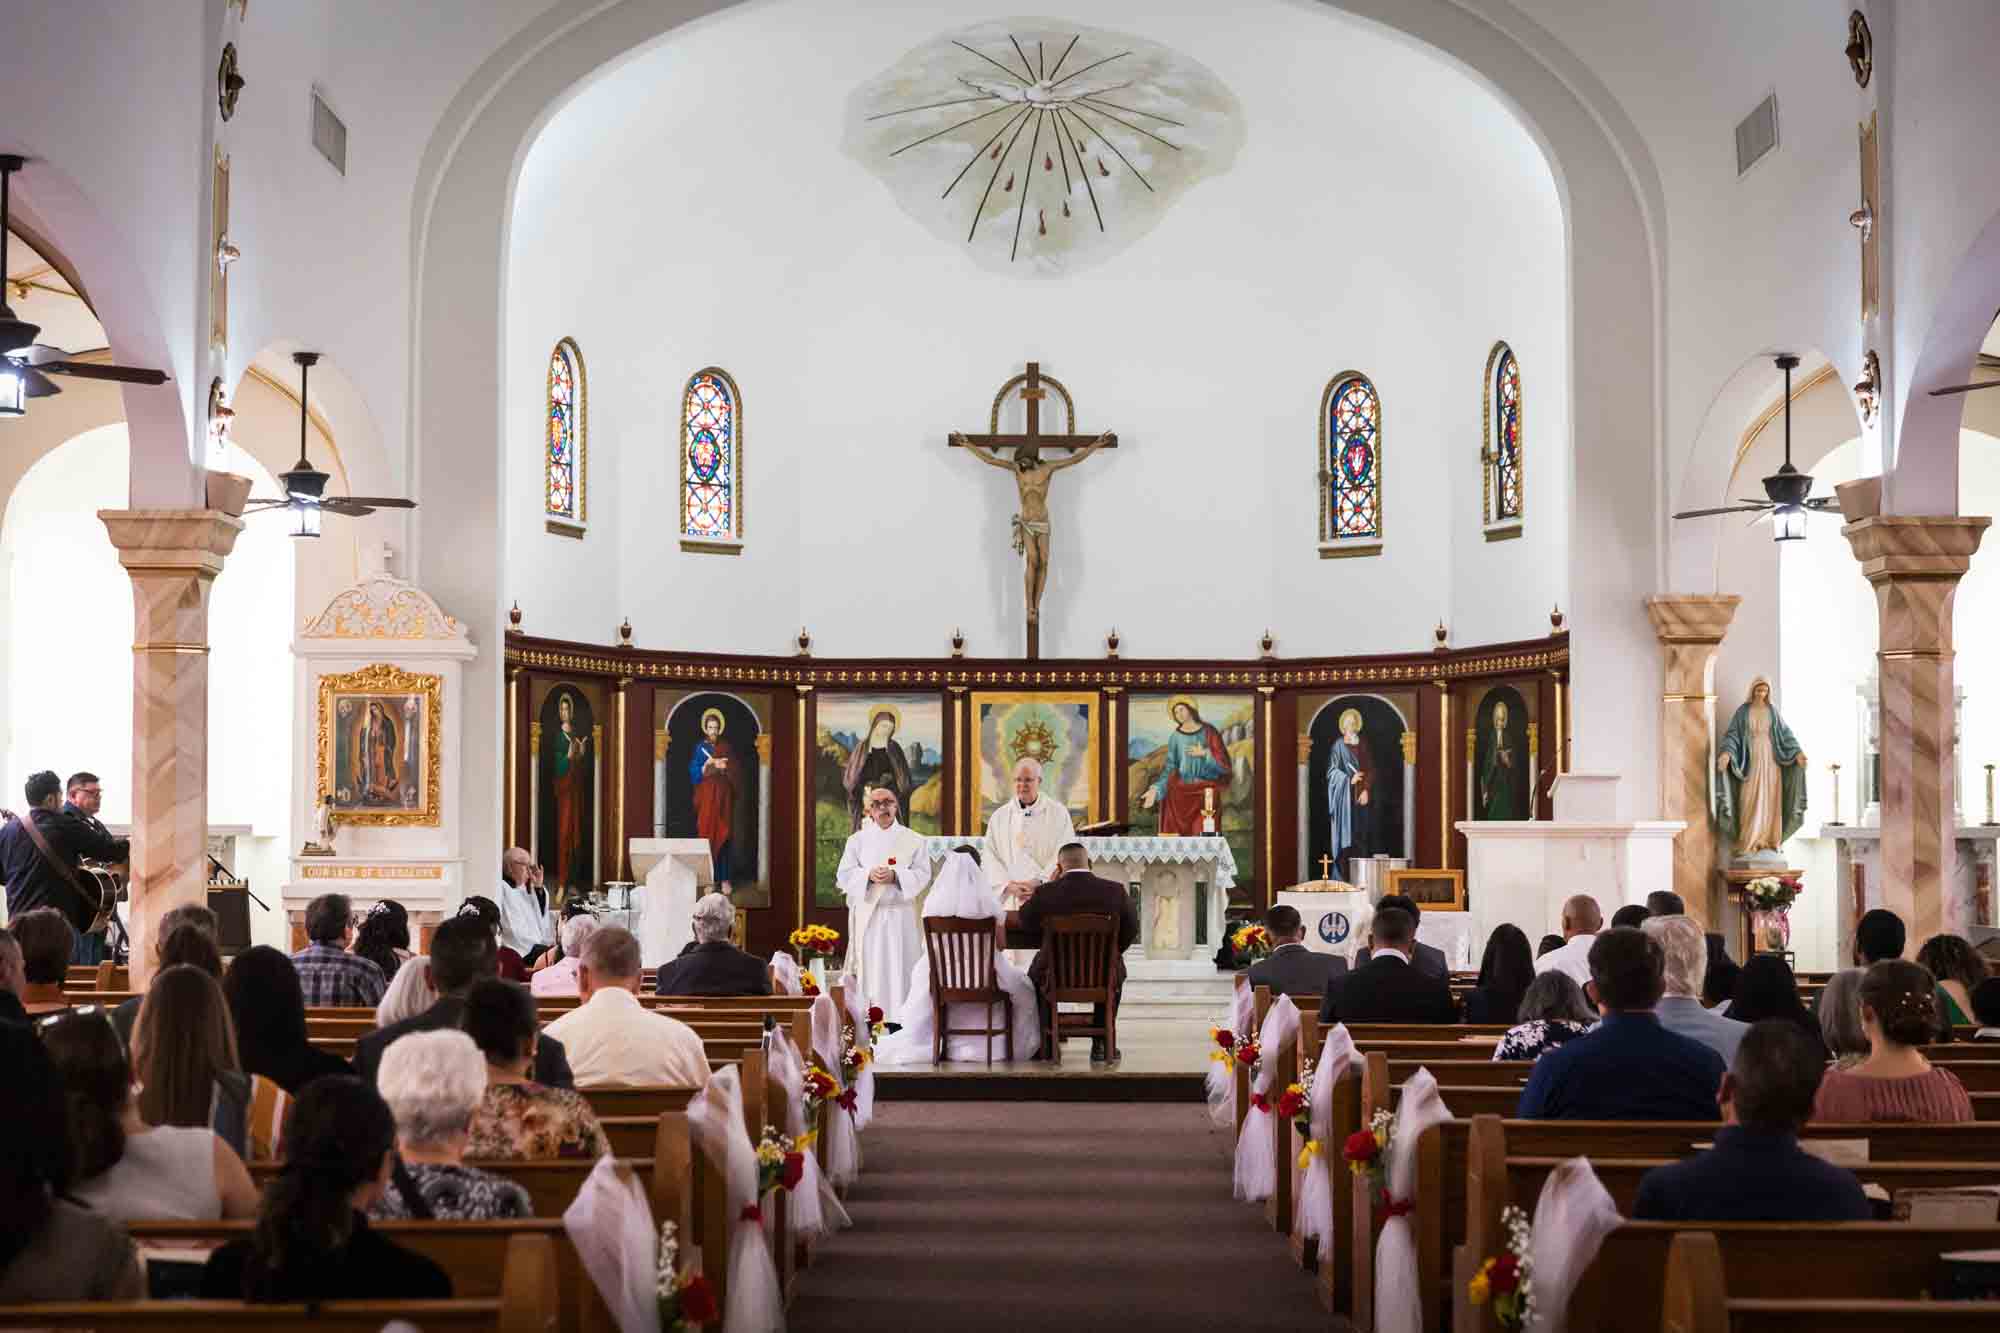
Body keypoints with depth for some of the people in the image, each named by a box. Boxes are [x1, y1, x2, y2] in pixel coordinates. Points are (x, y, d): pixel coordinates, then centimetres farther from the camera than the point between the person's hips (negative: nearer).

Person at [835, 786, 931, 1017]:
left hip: (901, 914, 0)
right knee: (870, 970, -3)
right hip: (867, 914, 0)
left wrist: (895, 876, -16)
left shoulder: (912, 840, 6)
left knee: (900, 969, -3)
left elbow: (923, 874, 0)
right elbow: (843, 875, 3)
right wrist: (868, 875, -15)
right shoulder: (857, 840, 9)